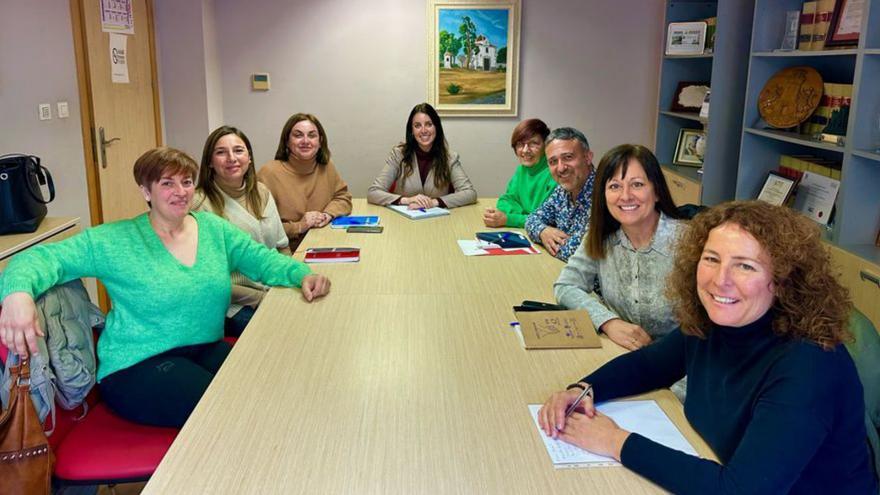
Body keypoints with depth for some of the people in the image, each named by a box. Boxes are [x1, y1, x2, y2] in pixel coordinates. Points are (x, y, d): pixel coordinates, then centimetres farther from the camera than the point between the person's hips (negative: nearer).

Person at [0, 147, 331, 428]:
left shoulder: (214, 228, 8)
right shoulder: (115, 241, -4)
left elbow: (261, 258, 5)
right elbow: (46, 258, -10)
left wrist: (302, 274, -15)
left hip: (207, 350, 5)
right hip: (138, 365, -4)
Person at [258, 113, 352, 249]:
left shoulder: (326, 167, 7)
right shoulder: (269, 173, -10)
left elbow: (343, 197, 19)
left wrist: (328, 214, -2)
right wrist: (298, 227, -17)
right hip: (286, 254, -6)